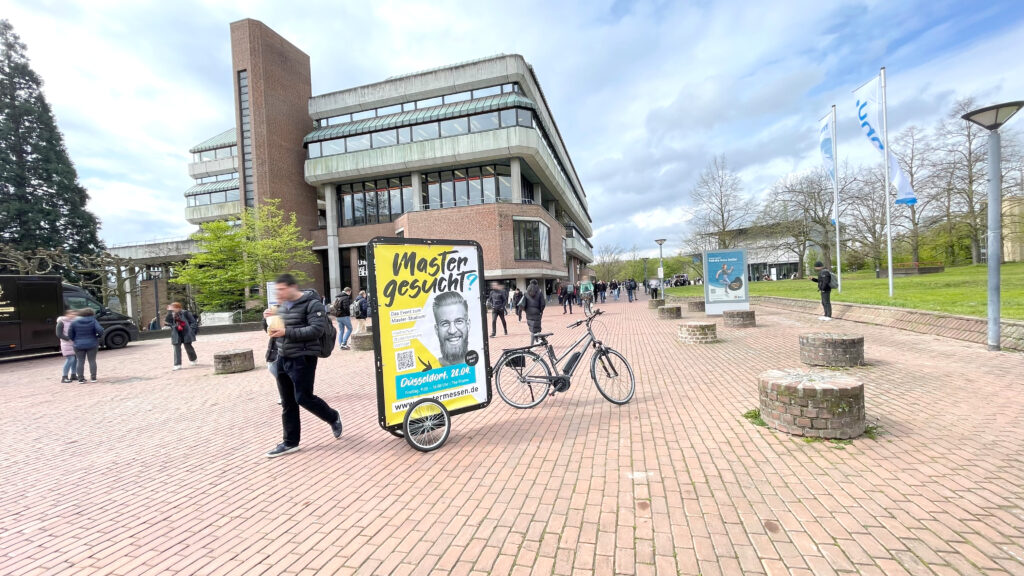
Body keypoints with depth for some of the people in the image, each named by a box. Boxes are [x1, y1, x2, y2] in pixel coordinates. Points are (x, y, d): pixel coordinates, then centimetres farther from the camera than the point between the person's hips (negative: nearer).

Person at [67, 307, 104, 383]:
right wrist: (99, 336, -1)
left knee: (80, 361, 6)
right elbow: (100, 330, -21)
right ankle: (93, 377, 3)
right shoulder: (93, 321, -7)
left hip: (79, 345, 1)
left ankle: (81, 379, 4)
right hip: (92, 344, -1)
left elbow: (70, 333, 1)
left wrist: (74, 340, 18)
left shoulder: (75, 322, -1)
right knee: (92, 361, 4)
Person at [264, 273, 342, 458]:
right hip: (283, 358, 8)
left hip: (303, 358, -8)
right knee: (287, 403, 11)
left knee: (303, 398, -4)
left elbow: (317, 329, -22)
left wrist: (286, 332, -27)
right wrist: (272, 328, 3)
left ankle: (333, 418, 22)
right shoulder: (282, 305, 13)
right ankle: (290, 442, 22)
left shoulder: (312, 304, -12)